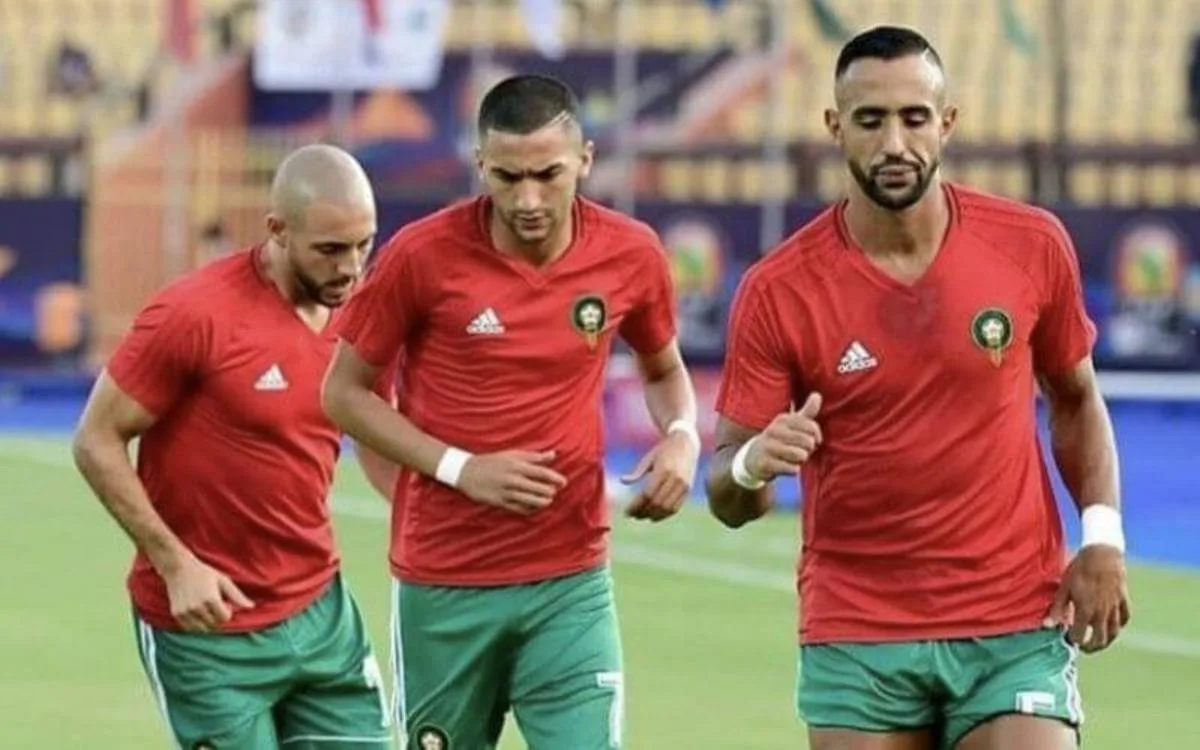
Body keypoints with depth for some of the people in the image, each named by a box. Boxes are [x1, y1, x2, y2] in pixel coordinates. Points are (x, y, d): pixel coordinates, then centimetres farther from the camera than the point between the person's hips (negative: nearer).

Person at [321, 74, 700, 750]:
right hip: (442, 587, -1)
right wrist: (460, 469, -13)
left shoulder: (631, 254, -3)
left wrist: (682, 436, -6)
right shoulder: (424, 255, -11)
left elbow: (664, 368, 17)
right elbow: (346, 391, 0)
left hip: (570, 584, 1)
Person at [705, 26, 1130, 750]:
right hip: (856, 634, 0)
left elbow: (1075, 398, 14)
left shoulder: (1033, 247, -3)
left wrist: (1103, 536, 0)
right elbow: (728, 498, -4)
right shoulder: (778, 290, -8)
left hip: (1017, 623, 0)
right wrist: (752, 467, -27)